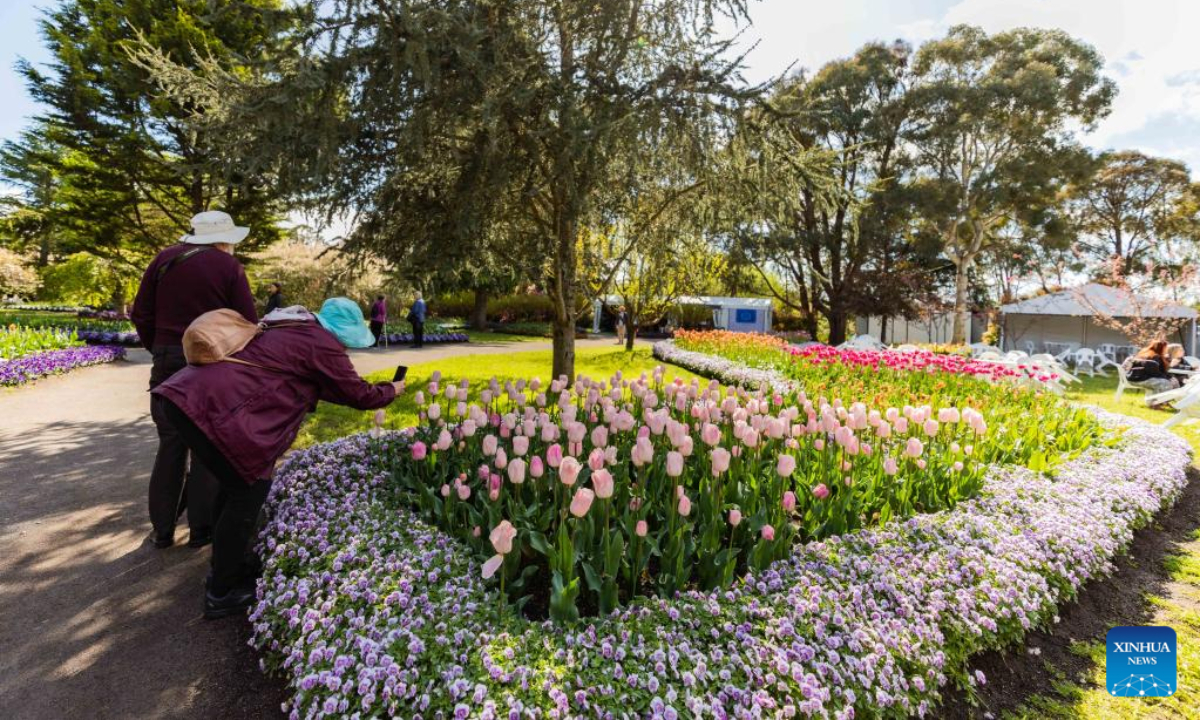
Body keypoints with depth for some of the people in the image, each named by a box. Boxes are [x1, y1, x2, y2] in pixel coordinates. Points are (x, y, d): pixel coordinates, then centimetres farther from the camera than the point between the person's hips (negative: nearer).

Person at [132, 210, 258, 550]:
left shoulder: (164, 259, 5)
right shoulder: (229, 267, -4)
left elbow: (141, 314, 6)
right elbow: (248, 323, -7)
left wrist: (158, 349, 18)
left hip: (167, 362, 3)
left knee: (170, 444, 12)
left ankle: (162, 530, 18)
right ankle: (201, 529, 13)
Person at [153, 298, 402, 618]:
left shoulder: (293, 328, 21)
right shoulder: (323, 345, -7)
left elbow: (317, 384, 32)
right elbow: (358, 396, 2)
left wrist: (369, 389, 31)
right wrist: (391, 390, 20)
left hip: (187, 394, 10)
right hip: (215, 408, -10)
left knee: (239, 483, 21)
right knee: (249, 491, 2)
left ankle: (225, 567, 37)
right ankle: (222, 593, 16)